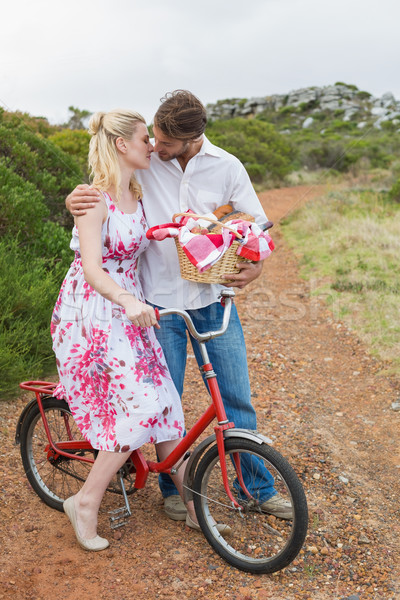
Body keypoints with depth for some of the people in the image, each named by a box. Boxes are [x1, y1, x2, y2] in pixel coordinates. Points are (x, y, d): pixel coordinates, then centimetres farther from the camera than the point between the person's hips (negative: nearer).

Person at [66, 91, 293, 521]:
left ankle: (259, 487, 26)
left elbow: (259, 224, 4)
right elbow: (96, 193, 3)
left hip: (213, 301, 1)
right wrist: (75, 201, -23)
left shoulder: (227, 167, -2)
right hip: (160, 303, -1)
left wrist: (255, 266, -17)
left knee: (237, 399, 8)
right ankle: (174, 487, 30)